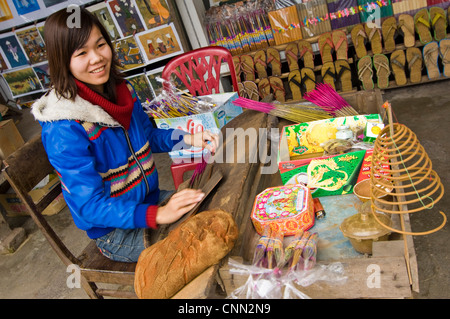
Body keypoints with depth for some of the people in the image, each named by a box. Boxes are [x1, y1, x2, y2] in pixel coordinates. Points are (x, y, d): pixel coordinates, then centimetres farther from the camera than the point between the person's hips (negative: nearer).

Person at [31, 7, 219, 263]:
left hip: (150, 198, 7)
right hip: (115, 232, -7)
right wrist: (157, 215, -39)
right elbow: (90, 206, -26)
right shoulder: (64, 129, -26)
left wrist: (188, 139, -8)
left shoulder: (122, 90, -4)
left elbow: (148, 135, 11)